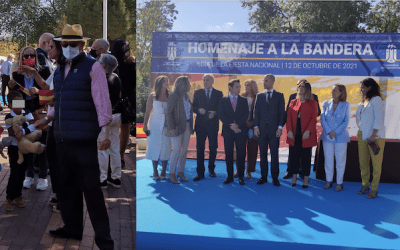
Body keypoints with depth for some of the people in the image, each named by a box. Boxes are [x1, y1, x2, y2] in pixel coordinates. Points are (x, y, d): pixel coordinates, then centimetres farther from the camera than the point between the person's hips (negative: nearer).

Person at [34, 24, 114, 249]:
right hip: (62, 139, 8)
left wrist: (104, 131, -21)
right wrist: (48, 120, 27)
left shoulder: (93, 67, -5)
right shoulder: (60, 71, 18)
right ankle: (73, 228, 27)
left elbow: (102, 101, -13)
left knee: (91, 188, -6)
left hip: (84, 139, -7)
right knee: (67, 185, 14)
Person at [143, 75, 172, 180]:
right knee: (154, 147, 1)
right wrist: (145, 125, -2)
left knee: (165, 147, 1)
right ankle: (155, 171, 10)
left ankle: (163, 171, 11)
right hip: (155, 124, -1)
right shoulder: (152, 96, 2)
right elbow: (148, 111, 3)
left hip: (166, 124, 1)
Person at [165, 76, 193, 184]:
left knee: (184, 149, 7)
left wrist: (191, 125, 8)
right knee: (177, 150, -9)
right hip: (177, 126, -7)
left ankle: (181, 172, 16)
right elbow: (169, 113, -11)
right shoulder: (173, 96, -9)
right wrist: (171, 127, -19)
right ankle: (172, 174, 1)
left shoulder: (187, 96, 13)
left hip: (187, 125, 7)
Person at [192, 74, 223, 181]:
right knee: (200, 148, 0)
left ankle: (211, 169, 24)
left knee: (213, 148, 5)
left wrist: (215, 113, -14)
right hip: (200, 124, 1)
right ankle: (200, 172, 5)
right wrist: (199, 110, -13)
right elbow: (193, 107, 7)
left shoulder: (219, 93, 7)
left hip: (213, 124, 0)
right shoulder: (197, 93, 11)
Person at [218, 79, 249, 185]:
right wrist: (231, 125, -12)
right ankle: (229, 176, 12)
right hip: (228, 131, 0)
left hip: (241, 131, 0)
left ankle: (241, 177, 8)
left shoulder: (244, 100, 10)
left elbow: (246, 115, 1)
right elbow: (221, 115, -1)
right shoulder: (223, 100, 7)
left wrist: (237, 125, -12)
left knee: (241, 154, 1)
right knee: (228, 154, 3)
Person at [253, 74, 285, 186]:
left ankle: (275, 177, 8)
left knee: (274, 153, 0)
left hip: (274, 129, -2)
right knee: (263, 153, 6)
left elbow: (282, 112, 1)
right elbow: (256, 112, 9)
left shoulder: (279, 96, 4)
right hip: (262, 129, 3)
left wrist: (280, 127, -8)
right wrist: (256, 126, 0)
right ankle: (263, 176, 14)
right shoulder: (259, 96, 12)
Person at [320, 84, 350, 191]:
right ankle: (329, 180, 21)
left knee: (340, 160, 4)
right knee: (328, 159, 8)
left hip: (341, 137, -2)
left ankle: (339, 183, 14)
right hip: (327, 136, 2)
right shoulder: (326, 104, 5)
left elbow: (346, 121, -4)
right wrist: (329, 132, -13)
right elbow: (322, 119, 0)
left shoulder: (346, 105, -1)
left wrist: (336, 132, -14)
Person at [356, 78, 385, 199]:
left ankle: (374, 189, 6)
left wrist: (373, 135, -18)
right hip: (362, 134, 7)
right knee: (363, 162, 9)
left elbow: (378, 118, -14)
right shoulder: (363, 102, 16)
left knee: (376, 163, -1)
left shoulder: (376, 99, -7)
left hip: (375, 135, -7)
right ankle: (365, 185, 22)